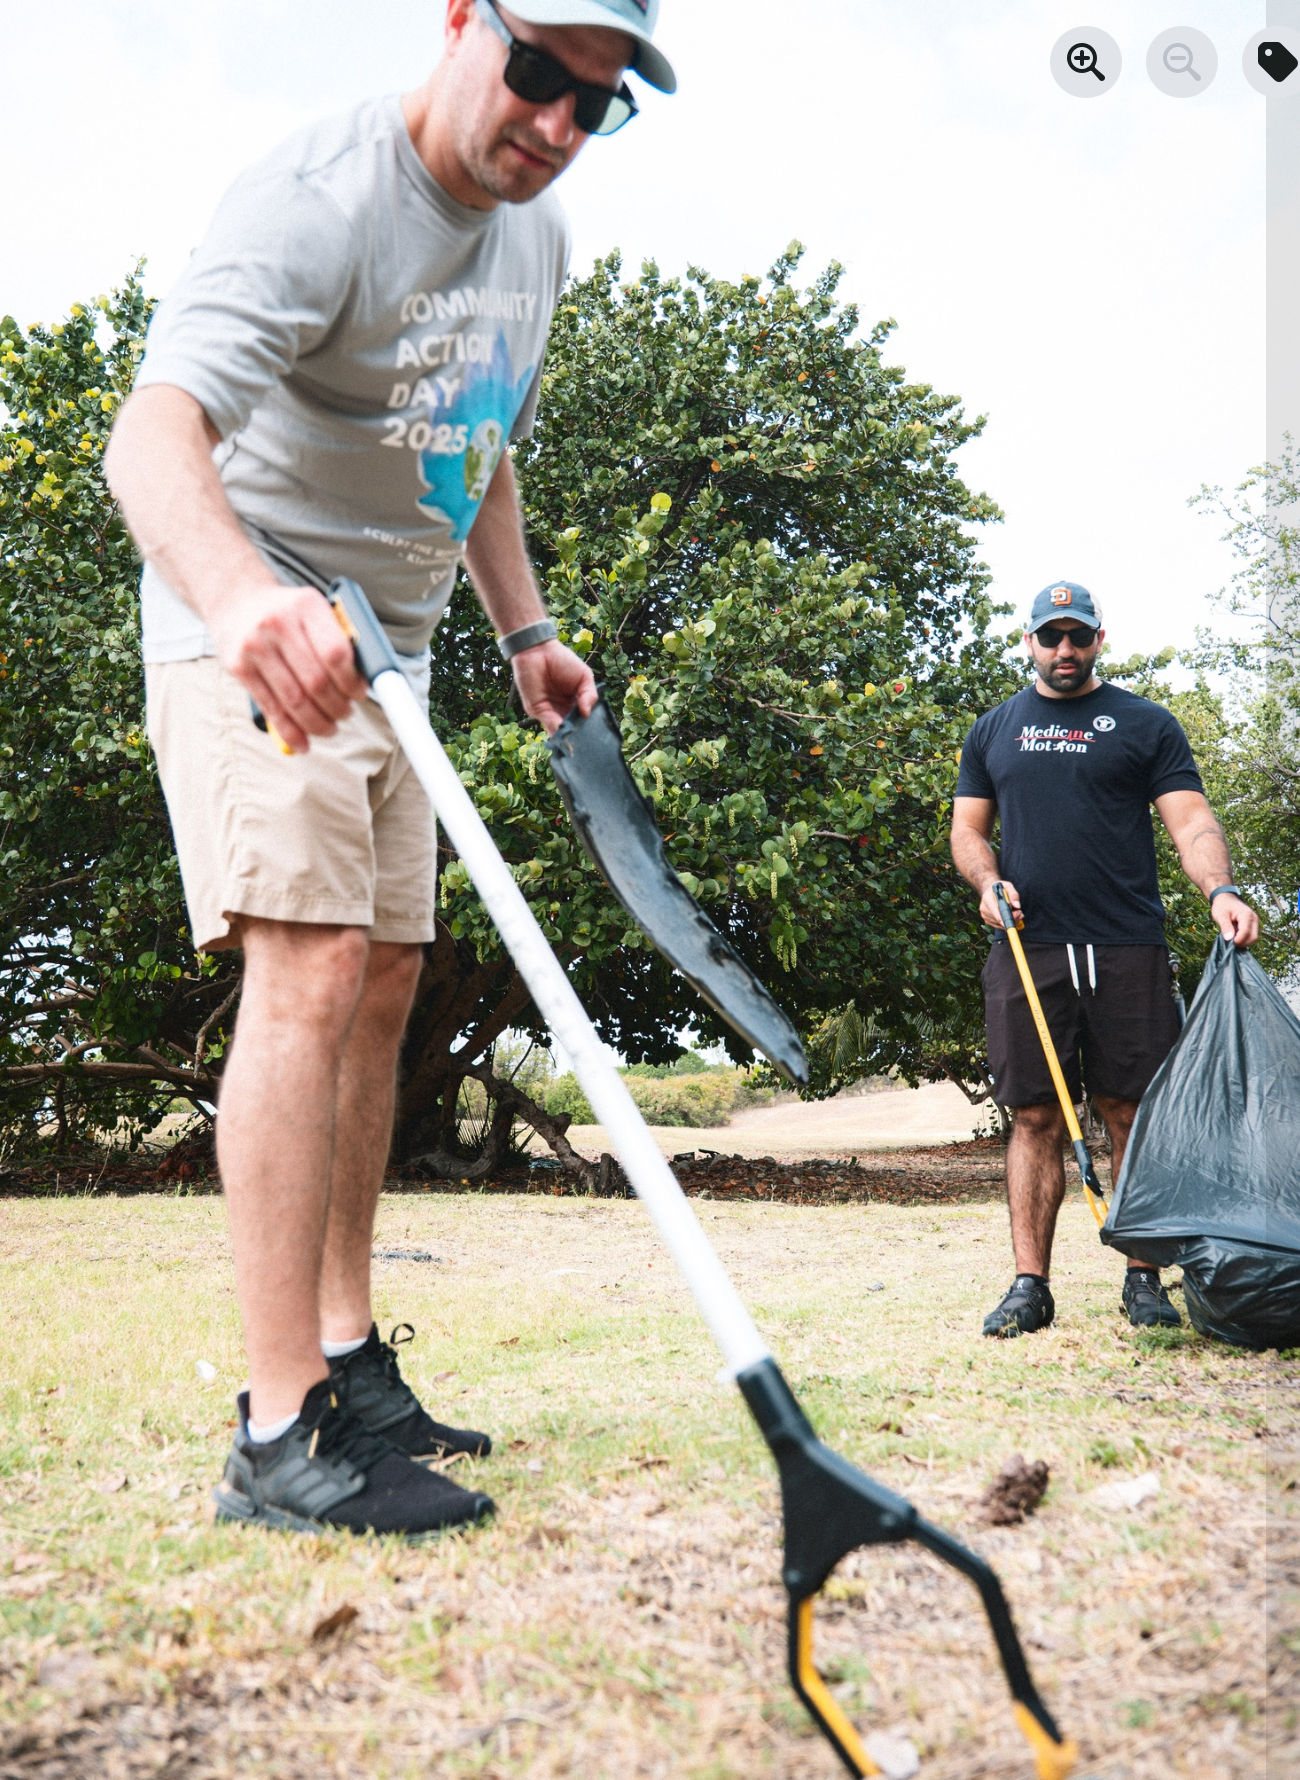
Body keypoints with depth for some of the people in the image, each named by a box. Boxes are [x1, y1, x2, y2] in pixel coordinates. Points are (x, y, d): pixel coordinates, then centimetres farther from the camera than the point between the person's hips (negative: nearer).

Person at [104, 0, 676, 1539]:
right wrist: (244, 595, -57)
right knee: (309, 964, -21)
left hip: (386, 654, 9)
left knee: (383, 982, 7)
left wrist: (522, 627, 12)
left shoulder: (535, 235, 8)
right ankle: (279, 1435, -16)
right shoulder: (315, 201, -20)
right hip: (249, 640, -8)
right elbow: (152, 431, -36)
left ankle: (349, 1361, 17)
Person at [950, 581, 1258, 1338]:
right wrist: (988, 882, -4)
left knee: (1133, 1113, 0)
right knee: (1036, 1118, 1)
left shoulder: (1145, 723, 10)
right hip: (1027, 951, 2)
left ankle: (1144, 1278, 10)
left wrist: (1221, 889, -18)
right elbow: (968, 829, 18)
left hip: (1129, 951, -1)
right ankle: (1030, 1284, 5)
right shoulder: (995, 730, 17)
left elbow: (1191, 818, 1)